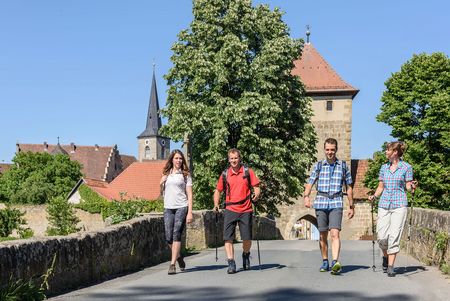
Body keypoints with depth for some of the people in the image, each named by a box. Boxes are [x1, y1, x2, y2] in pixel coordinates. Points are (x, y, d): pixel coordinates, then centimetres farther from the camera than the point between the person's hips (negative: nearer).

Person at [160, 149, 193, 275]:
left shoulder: (185, 175, 4)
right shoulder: (166, 174, 14)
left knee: (176, 236, -9)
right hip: (168, 208, 4)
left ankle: (172, 265, -7)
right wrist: (162, 182, 1)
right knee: (168, 237, 0)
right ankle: (178, 257, 26)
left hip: (181, 208, -3)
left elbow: (189, 194, 0)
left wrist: (190, 212, -8)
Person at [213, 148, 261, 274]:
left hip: (245, 210, -1)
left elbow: (256, 187, 4)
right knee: (228, 237, -9)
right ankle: (231, 263, -5)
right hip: (230, 210, 1)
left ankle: (246, 255, 33)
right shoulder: (225, 174, 6)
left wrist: (256, 195, -17)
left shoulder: (248, 172, 2)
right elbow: (218, 191, 15)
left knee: (247, 238, 3)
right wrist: (216, 204, 0)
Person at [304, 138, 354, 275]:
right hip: (321, 203, 2)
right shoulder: (318, 165, 9)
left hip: (336, 203, -1)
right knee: (323, 235, 8)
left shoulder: (343, 166, 10)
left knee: (335, 233, -17)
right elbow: (310, 183, 1)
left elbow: (349, 187, 15)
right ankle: (325, 262, 19)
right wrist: (306, 196, -18)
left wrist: (351, 206, 15)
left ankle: (335, 262, -26)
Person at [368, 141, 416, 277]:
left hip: (399, 205, -3)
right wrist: (374, 196, -1)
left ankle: (391, 266, -1)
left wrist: (412, 187, -19)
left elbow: (408, 187, 3)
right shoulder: (384, 167, 13)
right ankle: (386, 256, 27)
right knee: (381, 236, -2)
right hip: (384, 204, 4)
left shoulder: (406, 167, 2)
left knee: (394, 236, -8)